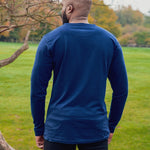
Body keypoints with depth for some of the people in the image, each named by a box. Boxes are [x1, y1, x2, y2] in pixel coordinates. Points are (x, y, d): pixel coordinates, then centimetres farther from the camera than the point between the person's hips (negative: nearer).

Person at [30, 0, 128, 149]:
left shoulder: (50, 40, -6)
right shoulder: (110, 40, 2)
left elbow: (37, 90, -4)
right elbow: (121, 90, 5)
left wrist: (39, 129, 6)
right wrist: (111, 127, 15)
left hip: (59, 130, -1)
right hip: (96, 131, 2)